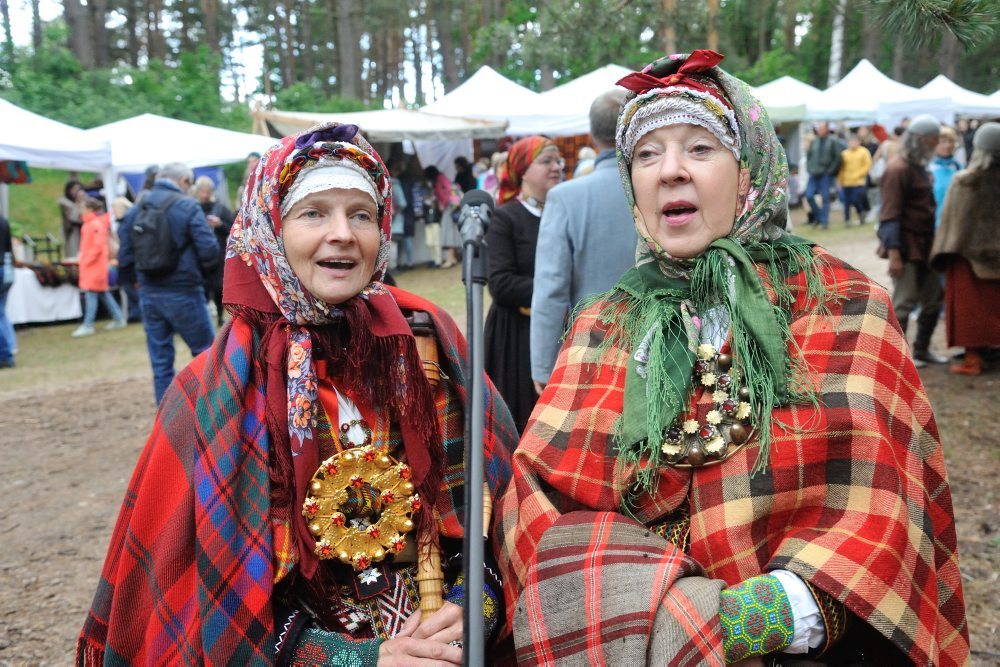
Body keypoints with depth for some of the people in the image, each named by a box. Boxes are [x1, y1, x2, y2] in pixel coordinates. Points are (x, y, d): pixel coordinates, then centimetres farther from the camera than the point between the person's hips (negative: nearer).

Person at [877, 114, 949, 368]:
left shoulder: (919, 167, 14)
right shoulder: (898, 169, -15)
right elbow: (889, 214, -20)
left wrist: (932, 242, 17)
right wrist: (893, 252, -25)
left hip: (924, 245, 10)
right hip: (906, 247, -9)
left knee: (934, 298, 14)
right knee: (904, 301, -3)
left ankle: (922, 349, 25)